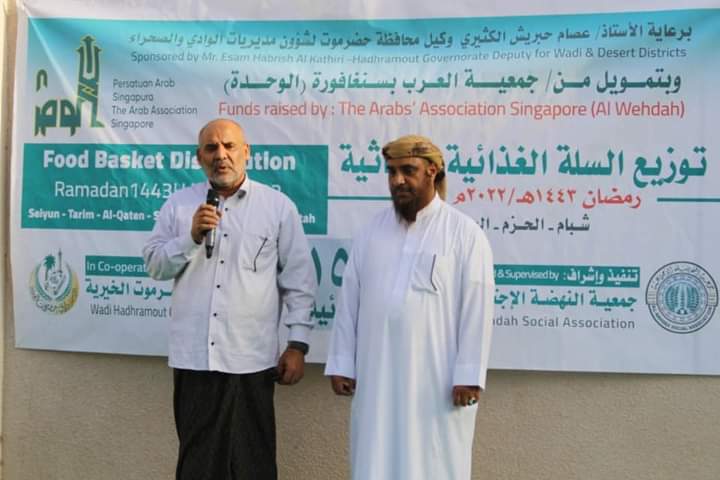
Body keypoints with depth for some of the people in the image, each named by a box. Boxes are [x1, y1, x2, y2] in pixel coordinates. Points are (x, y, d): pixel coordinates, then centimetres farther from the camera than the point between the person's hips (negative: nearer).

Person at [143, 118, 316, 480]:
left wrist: (298, 344, -3)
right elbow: (154, 265, 6)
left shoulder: (278, 206, 1)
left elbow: (299, 280, 0)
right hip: (193, 356, 3)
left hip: (251, 358, -2)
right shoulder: (179, 203, 8)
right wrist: (191, 237, -10)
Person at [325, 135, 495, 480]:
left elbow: (476, 308, -8)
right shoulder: (371, 231, 9)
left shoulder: (464, 233, -4)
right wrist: (341, 363, 6)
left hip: (436, 379, -4)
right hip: (376, 376, 4)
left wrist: (469, 375, -11)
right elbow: (349, 300, 8)